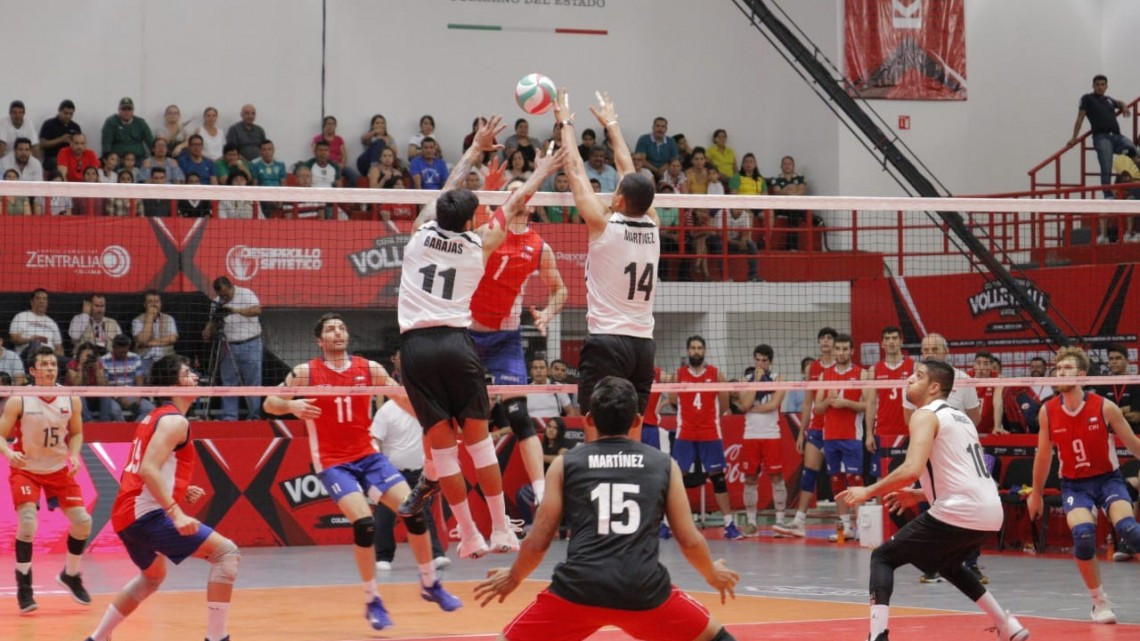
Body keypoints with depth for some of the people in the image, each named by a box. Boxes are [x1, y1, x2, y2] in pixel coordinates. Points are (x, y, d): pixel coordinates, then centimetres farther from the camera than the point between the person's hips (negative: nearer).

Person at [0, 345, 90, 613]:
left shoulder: (71, 400, -6)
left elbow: (76, 433, 8)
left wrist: (74, 456, -10)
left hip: (59, 469, 4)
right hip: (25, 470, -4)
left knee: (83, 522, -1)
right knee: (28, 523, -22)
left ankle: (71, 575, 25)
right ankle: (24, 586, -6)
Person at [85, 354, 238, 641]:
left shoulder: (155, 417, 19)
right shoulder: (175, 420, -11)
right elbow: (148, 469, -24)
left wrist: (180, 490, 18)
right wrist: (176, 513, -31)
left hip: (126, 514, 10)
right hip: (147, 513, -10)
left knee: (153, 575, 35)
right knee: (226, 552, -13)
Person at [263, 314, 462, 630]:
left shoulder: (369, 369, 2)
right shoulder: (305, 373, -5)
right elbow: (269, 403, -2)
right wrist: (291, 405, -24)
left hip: (369, 455, 4)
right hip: (333, 462, -3)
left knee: (413, 510, -9)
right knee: (364, 521, -23)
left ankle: (430, 584, 11)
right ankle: (372, 601, -6)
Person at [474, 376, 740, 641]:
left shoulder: (566, 464, 11)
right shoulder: (664, 464, 13)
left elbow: (538, 542, 10)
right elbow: (690, 540, 12)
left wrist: (513, 578, 31)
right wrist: (713, 575, 34)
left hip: (579, 589, 0)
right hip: (644, 590, 1)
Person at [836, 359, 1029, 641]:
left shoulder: (926, 415, -4)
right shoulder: (960, 417, 22)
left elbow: (912, 469, -20)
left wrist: (868, 491, -10)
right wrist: (918, 495, 29)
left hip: (958, 512, -8)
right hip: (991, 513, 8)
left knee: (883, 558, 1)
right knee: (948, 564, 35)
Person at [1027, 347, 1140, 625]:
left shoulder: (1104, 407, -11)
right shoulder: (1048, 412, -5)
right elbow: (1044, 454, 10)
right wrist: (1036, 493, 18)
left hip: (1108, 478, -1)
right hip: (1074, 484, 1)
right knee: (1083, 534, -24)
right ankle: (1100, 602, -5)